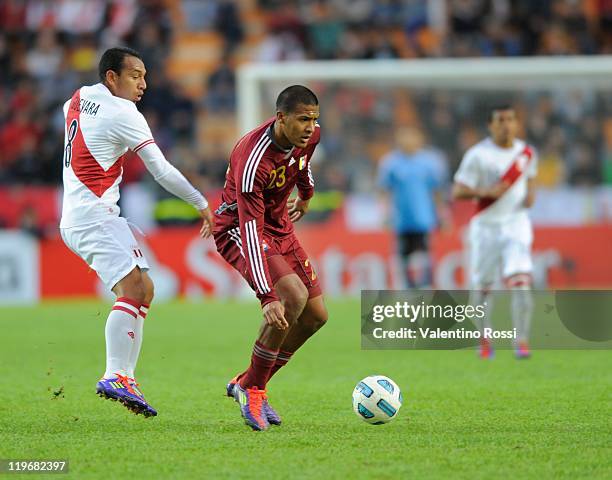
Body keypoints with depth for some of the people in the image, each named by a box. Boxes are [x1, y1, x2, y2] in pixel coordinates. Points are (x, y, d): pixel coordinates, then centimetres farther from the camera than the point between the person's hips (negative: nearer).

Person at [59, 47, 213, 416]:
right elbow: (163, 172, -11)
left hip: (75, 217, 10)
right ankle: (115, 376, -36)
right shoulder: (123, 113, -12)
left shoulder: (78, 98, 13)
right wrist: (202, 204, -2)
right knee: (132, 287, -23)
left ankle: (126, 376, 5)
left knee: (144, 290, 11)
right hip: (93, 216, -10)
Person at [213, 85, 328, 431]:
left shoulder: (310, 135, -11)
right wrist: (267, 297, -43)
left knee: (316, 316, 4)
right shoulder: (253, 159, -34)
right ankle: (251, 388, -13)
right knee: (294, 296, -29)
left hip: (280, 227, 8)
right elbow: (250, 232, -37)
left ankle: (250, 384, 18)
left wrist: (306, 195, 35)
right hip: (237, 230, -8)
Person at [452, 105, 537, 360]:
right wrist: (485, 192, -24)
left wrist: (530, 194, 3)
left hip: (516, 224, 2)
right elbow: (457, 192, -9)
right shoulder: (477, 155, -9)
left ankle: (521, 340, -12)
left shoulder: (527, 152, 5)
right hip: (485, 226, -2)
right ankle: (484, 341, 24)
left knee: (520, 281, -15)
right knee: (481, 286, 6)